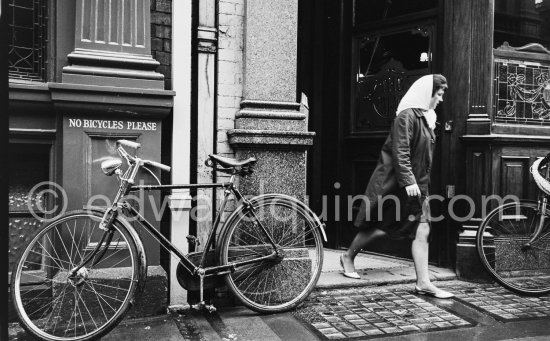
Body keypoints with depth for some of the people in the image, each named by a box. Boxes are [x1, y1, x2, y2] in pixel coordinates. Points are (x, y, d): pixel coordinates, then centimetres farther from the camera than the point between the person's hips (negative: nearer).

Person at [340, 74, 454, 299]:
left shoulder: (426, 117, 13)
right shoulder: (407, 115, -15)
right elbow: (400, 152, -21)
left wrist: (421, 183, 19)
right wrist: (408, 181, -25)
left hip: (416, 183, 8)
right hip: (395, 182, -8)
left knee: (422, 231, 1)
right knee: (379, 227, 5)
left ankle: (423, 283, 6)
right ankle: (348, 257, 27)